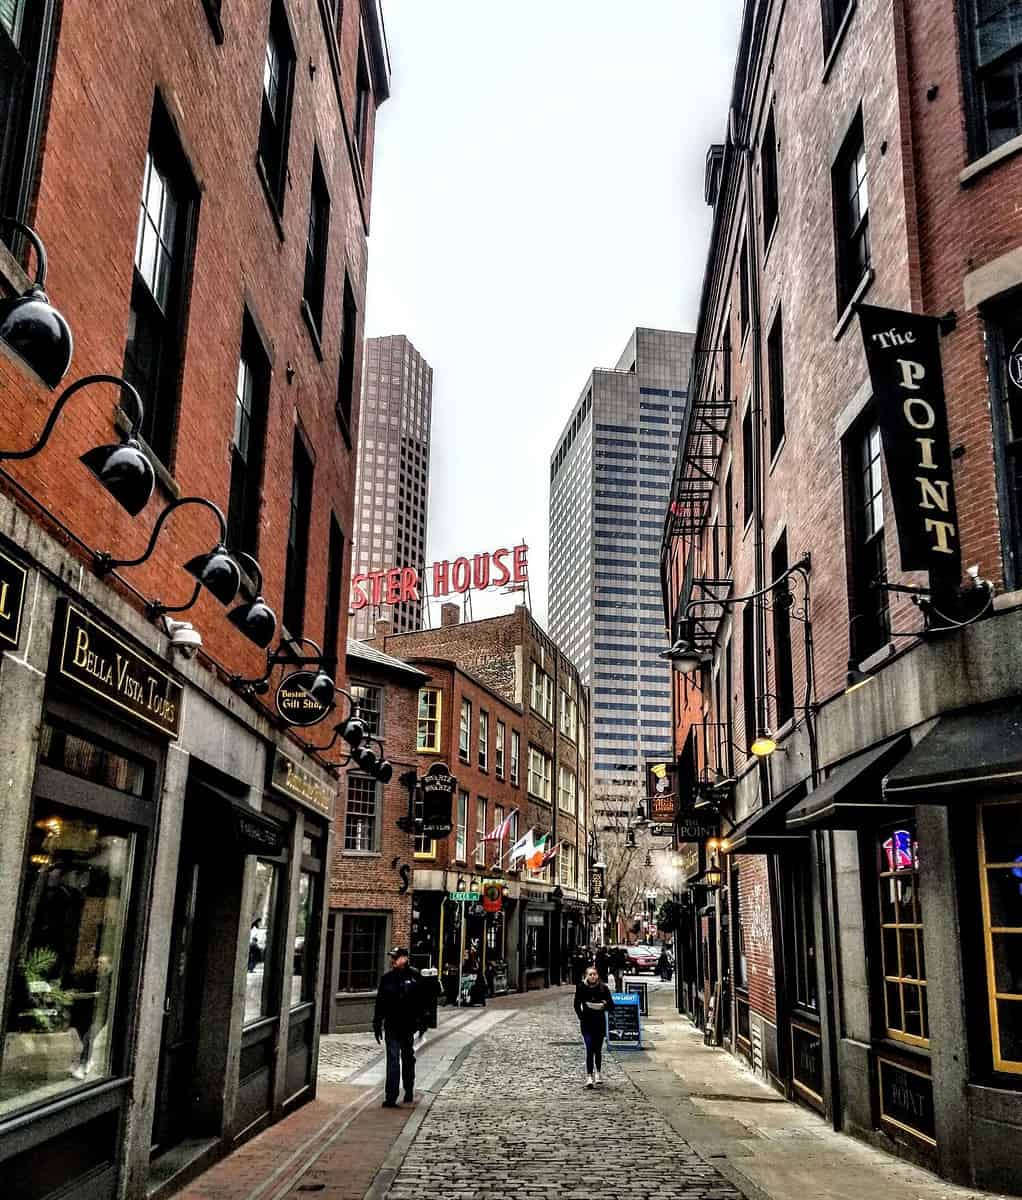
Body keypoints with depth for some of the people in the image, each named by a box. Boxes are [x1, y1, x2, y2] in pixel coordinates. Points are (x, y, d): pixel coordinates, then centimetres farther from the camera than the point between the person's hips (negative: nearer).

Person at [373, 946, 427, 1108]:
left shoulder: (414, 976, -4)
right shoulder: (387, 978, 2)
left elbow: (422, 1001, -1)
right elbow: (380, 1002, 6)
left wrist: (422, 1022, -4)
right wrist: (377, 1024, 4)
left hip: (409, 1025, -1)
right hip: (392, 1026, 1)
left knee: (408, 1058, 15)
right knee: (393, 1060, -5)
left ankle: (409, 1091, 32)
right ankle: (390, 1097, -5)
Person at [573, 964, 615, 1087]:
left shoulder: (603, 988, -2)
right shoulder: (581, 988, -3)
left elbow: (611, 1005, 0)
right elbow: (577, 1005, 4)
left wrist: (604, 1006, -20)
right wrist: (581, 1017, -8)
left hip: (600, 1022, 1)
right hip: (587, 1023, -1)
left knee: (598, 1049, 10)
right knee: (589, 1049, -12)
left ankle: (597, 1073, 32)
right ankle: (589, 1077, -11)